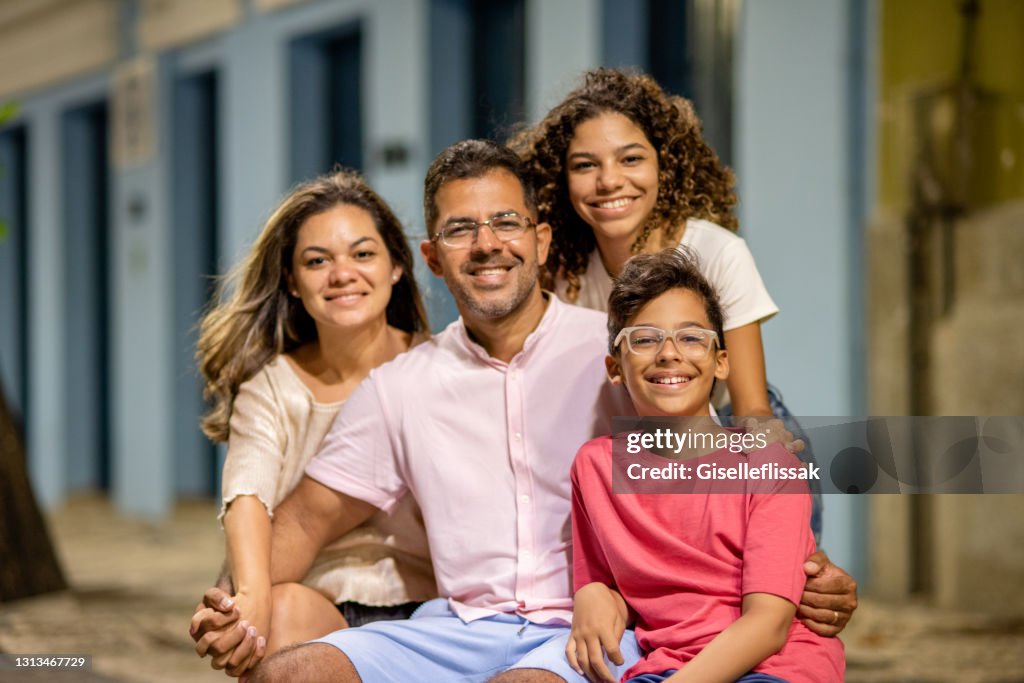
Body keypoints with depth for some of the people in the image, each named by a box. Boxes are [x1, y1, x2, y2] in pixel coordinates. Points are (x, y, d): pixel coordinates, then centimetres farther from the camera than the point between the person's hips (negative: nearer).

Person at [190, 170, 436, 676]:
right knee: (287, 607, -32)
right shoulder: (272, 385, 5)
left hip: (423, 613, 0)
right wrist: (253, 597, -35)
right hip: (319, 610, 1)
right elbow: (247, 492, -14)